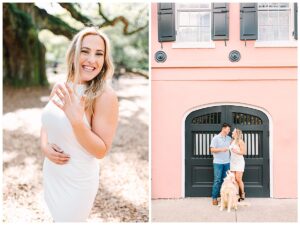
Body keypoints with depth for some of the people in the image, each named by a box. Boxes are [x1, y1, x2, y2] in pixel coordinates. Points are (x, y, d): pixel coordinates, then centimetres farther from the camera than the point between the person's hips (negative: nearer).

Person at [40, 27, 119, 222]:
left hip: (77, 181, -6)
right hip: (51, 174, 6)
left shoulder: (105, 96, -23)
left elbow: (101, 151, -21)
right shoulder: (60, 88, -5)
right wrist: (44, 145, -9)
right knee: (58, 217, 27)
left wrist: (77, 121, -33)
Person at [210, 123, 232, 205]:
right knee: (217, 180, -5)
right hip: (218, 162, -5)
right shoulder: (216, 138, -3)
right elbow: (212, 149, -8)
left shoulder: (229, 138, 12)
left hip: (227, 162, 5)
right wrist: (221, 149, -19)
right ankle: (214, 198, 0)